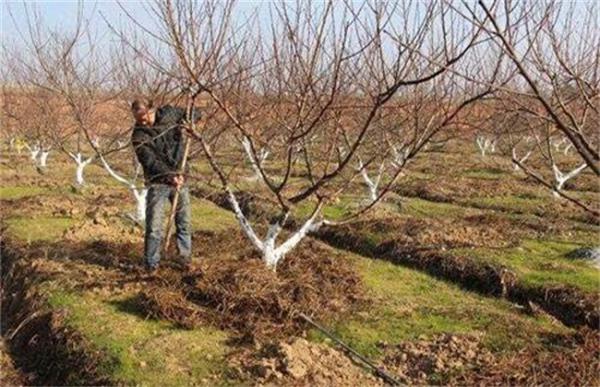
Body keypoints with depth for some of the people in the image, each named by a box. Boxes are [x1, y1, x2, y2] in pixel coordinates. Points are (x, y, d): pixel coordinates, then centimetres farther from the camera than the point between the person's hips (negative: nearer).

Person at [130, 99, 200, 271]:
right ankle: (151, 264, 7)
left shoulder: (168, 113, 0)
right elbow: (150, 161, -20)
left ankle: (185, 256, 25)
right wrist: (170, 176, -32)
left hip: (179, 178, 3)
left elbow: (194, 113, 14)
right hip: (158, 183, -3)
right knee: (154, 226, -4)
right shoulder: (139, 136, -10)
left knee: (184, 221, 11)